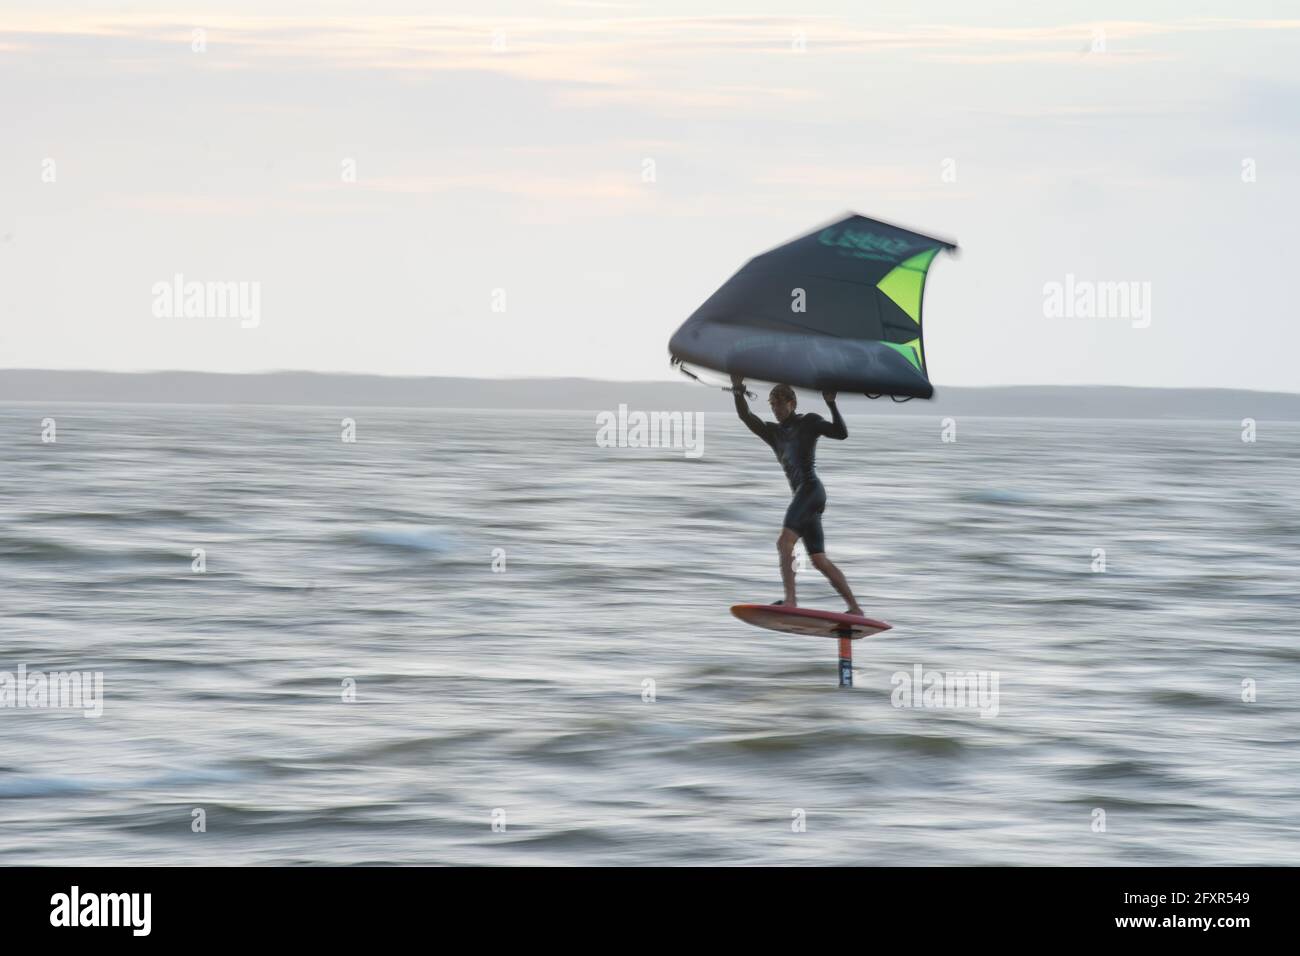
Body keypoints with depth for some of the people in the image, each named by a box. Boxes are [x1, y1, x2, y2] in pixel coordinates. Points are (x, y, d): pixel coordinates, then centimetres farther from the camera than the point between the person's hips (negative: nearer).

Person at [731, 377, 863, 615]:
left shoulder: (809, 422, 7)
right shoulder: (773, 432, 22)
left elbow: (841, 433, -4)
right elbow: (746, 416, 11)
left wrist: (831, 404, -13)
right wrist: (738, 393, -4)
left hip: (810, 487, -8)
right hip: (801, 495, 8)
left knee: (784, 542, -24)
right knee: (820, 561, 5)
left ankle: (790, 600, -36)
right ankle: (855, 608, 7)